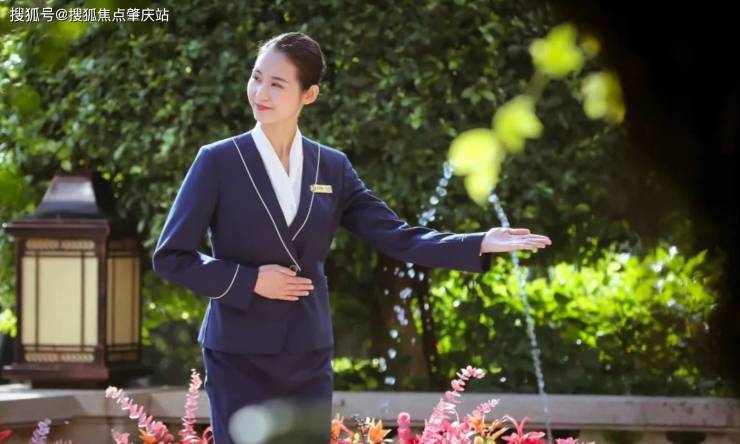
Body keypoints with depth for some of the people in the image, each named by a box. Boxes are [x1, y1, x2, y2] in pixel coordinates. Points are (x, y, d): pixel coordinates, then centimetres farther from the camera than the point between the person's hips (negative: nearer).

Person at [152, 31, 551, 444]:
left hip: (309, 357, 4)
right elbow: (170, 256, -4)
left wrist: (480, 244, -10)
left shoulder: (331, 167, 6)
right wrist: (249, 281, -14)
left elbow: (397, 236, 2)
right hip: (239, 357, -4)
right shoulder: (218, 162, -5)